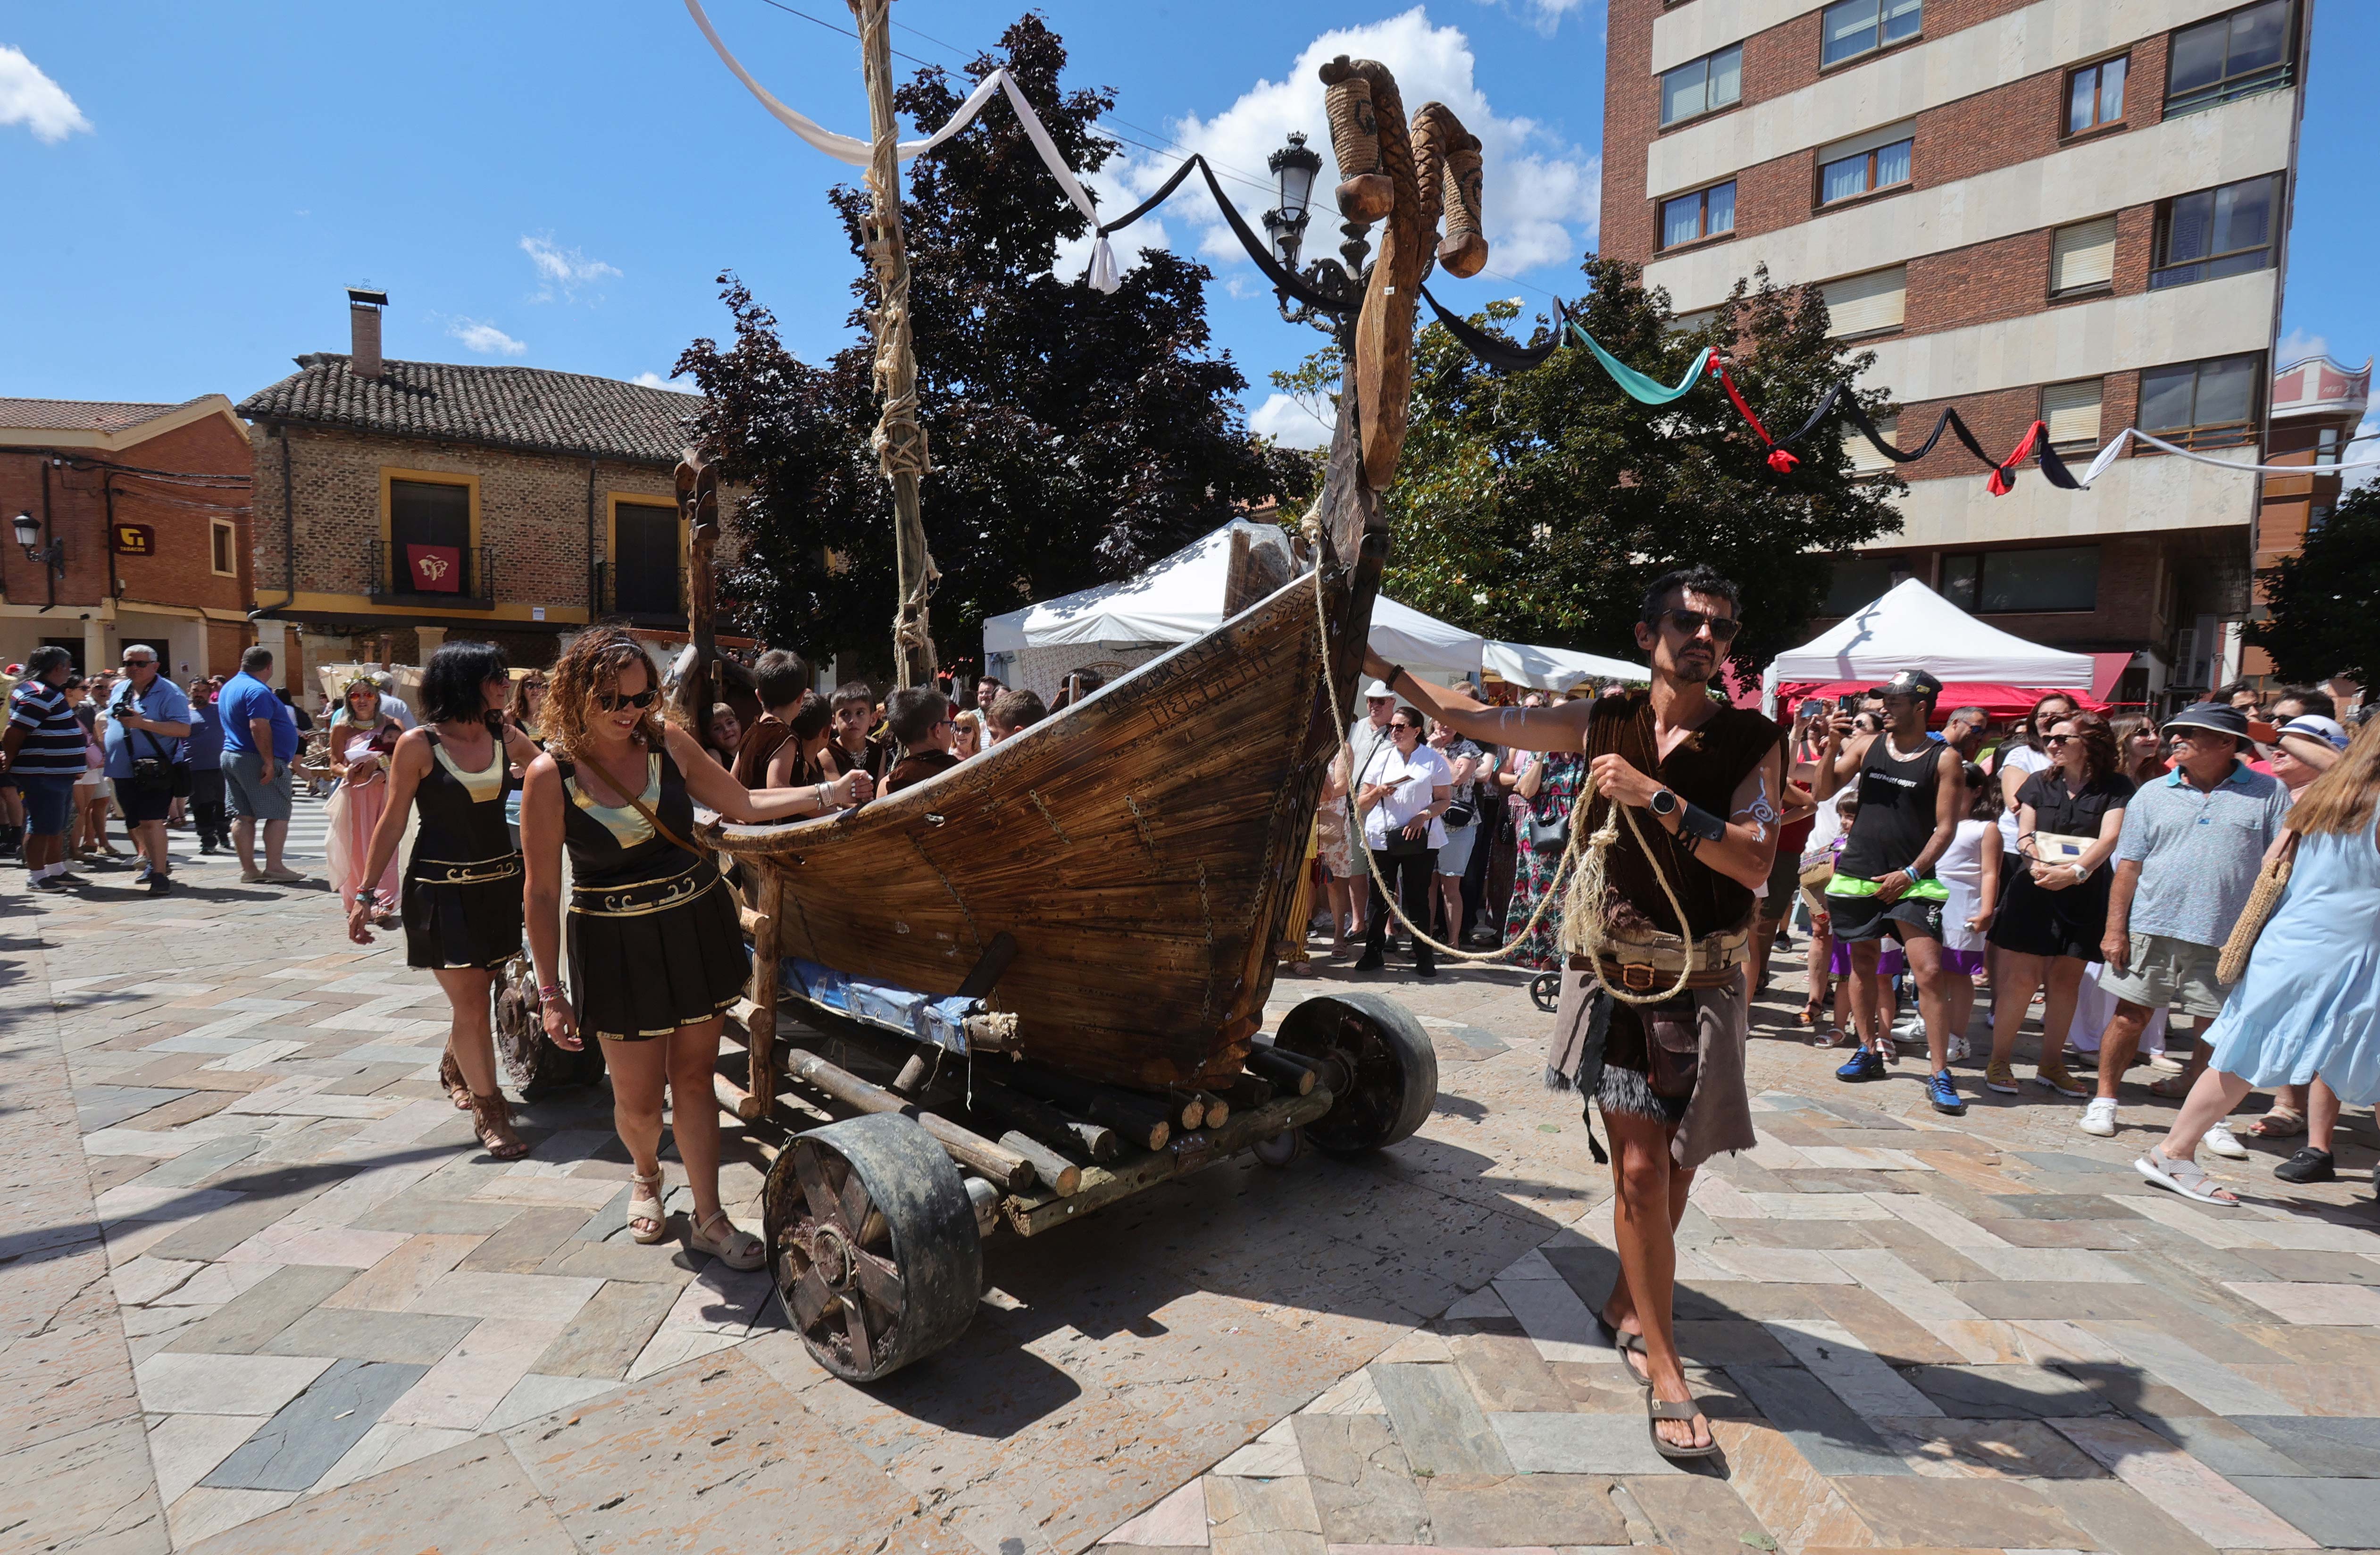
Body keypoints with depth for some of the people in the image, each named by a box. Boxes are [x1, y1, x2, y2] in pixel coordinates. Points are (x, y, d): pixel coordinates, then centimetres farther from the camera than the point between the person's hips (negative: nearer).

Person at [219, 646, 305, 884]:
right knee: (278, 814, -4)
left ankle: (247, 869, 10)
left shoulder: (230, 686, 17)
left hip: (231, 756, 10)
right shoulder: (258, 690, -15)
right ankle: (274, 867, -4)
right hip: (256, 759, -10)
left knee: (243, 816, 8)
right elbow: (259, 726, -24)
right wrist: (269, 762, -23)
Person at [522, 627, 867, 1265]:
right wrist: (551, 992, -8)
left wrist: (828, 793, -4)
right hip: (618, 948, -2)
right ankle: (645, 1176, 42)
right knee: (639, 1098, 7)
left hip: (696, 927, 2)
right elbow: (542, 891, -8)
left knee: (694, 1076, 9)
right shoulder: (551, 775, -12)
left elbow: (742, 805, 7)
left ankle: (709, 1218, 22)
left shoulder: (667, 741, -4)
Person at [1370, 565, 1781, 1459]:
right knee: (1640, 1167, -5)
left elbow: (1756, 862, -16)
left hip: (1702, 986, 0)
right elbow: (1476, 720, 9)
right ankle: (1662, 1365, 8)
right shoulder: (1601, 723, 2)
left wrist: (1657, 797, -24)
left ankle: (1629, 1302, 37)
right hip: (1614, 976, 0)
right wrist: (1382, 667, 9)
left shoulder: (1751, 742, -3)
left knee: (1675, 1163, 12)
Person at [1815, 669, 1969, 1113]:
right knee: (1862, 965, 11)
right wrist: (1832, 746, -9)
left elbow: (1946, 828, -4)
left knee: (1929, 972, -12)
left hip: (1911, 880, -3)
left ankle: (1939, 1073, -5)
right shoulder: (1868, 745, 8)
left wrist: (1911, 873, -13)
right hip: (1857, 874, 4)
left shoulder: (1944, 759, -1)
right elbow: (1824, 792, 5)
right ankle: (1869, 1053, 25)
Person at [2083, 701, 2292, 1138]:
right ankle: (2104, 1101, 16)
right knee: (2130, 1016, 4)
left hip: (2226, 938, -1)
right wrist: (2115, 929, -1)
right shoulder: (2153, 794, 7)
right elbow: (2128, 866, 5)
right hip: (2151, 928, 1)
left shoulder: (2268, 794, 4)